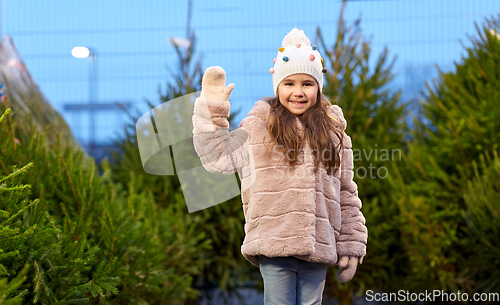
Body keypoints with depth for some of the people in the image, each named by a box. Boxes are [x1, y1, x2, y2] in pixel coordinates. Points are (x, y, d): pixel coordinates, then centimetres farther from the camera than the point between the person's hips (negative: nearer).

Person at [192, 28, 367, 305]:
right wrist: (211, 110, -6)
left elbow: (346, 195, 15)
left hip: (318, 250, 2)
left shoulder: (334, 132, 13)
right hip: (273, 247, -2)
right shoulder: (258, 126, 6)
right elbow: (217, 158, 1)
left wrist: (351, 246, 11)